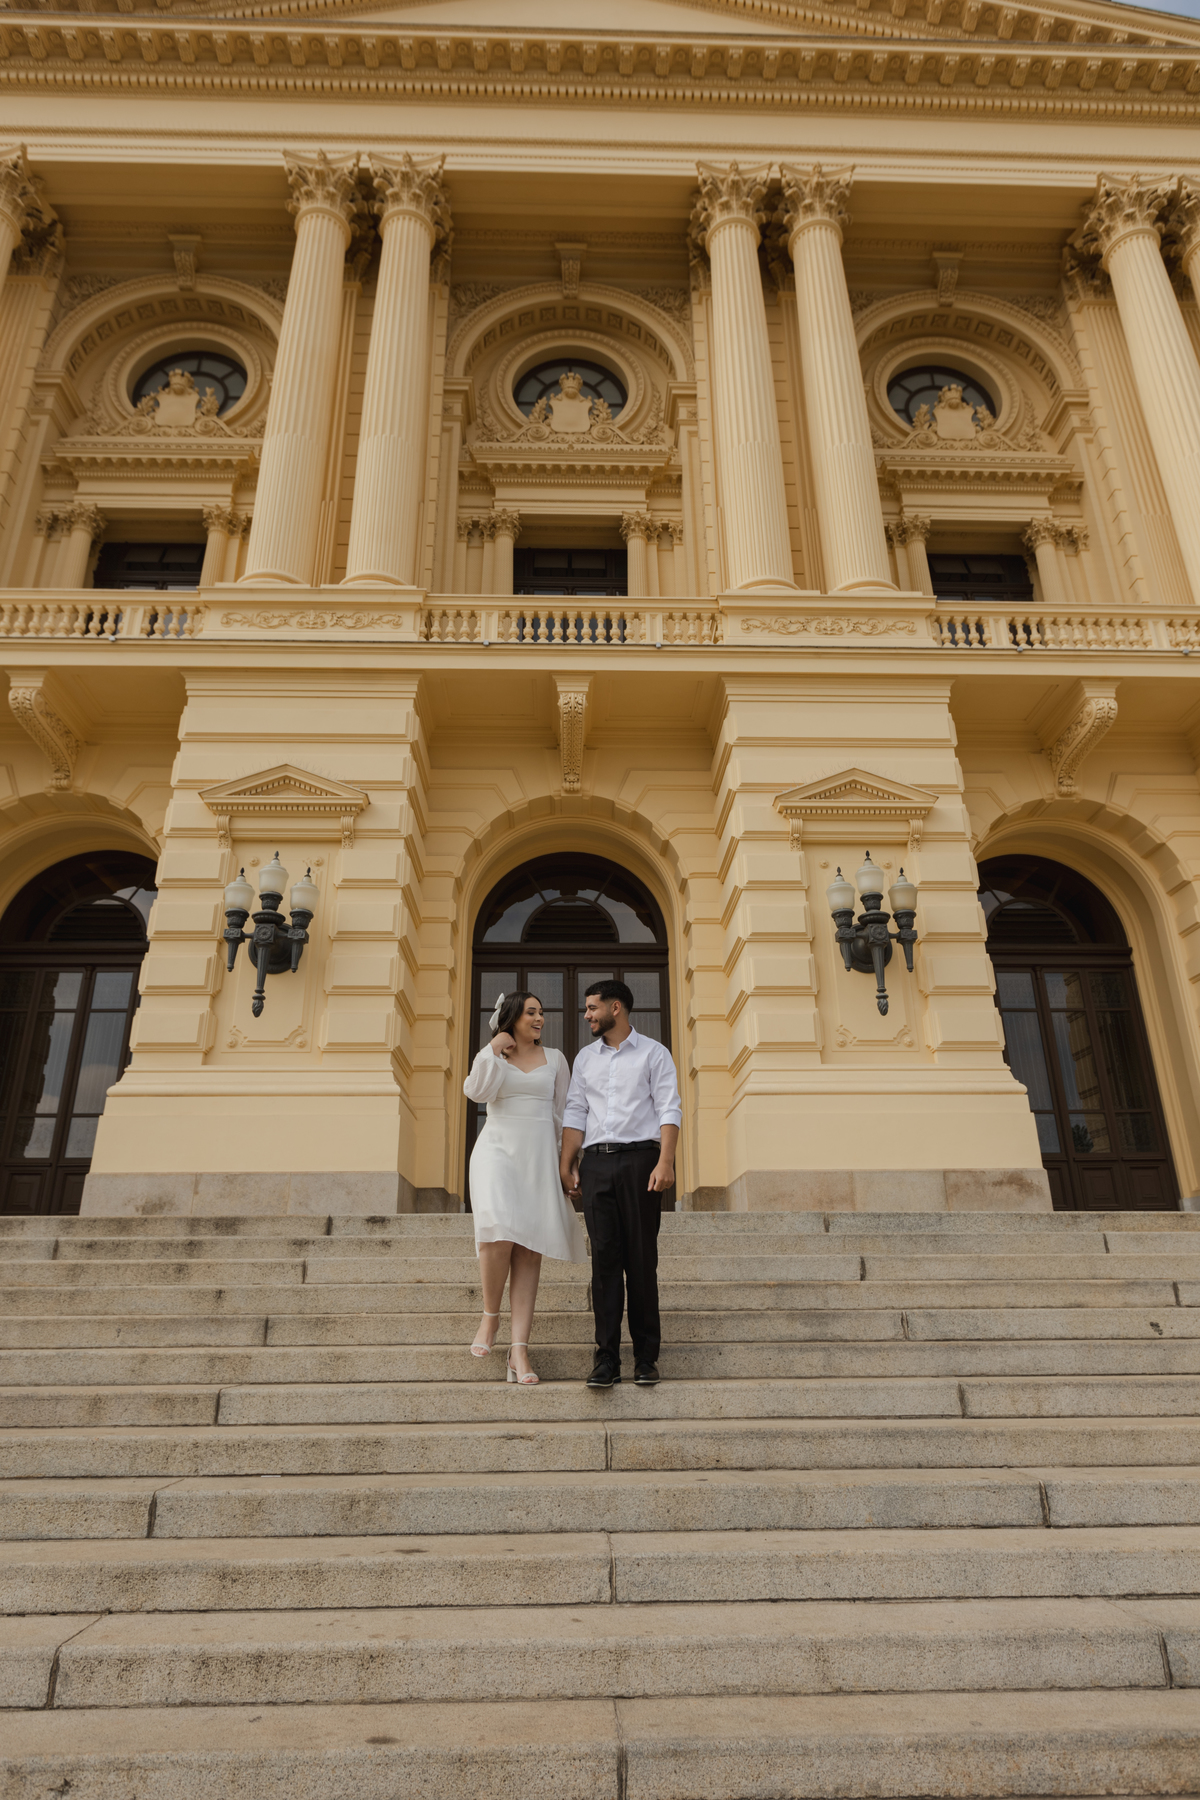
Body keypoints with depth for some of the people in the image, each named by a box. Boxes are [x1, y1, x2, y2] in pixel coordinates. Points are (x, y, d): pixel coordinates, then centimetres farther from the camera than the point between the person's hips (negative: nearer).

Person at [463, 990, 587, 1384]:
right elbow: (477, 1092, -8)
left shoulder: (554, 1059, 15)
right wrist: (494, 1049, -5)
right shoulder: (491, 1056, 12)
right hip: (497, 1149, -2)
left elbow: (563, 1112, 17)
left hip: (540, 1156, 2)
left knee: (529, 1248, -5)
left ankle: (519, 1349, -6)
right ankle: (490, 1315, 2)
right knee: (499, 1232, -24)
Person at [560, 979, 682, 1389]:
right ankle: (607, 1357, 2)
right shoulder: (585, 1058, 18)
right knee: (604, 1257, -1)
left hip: (639, 1156, -3)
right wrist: (566, 1164, 4)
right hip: (596, 1161, 3)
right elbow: (575, 1112, 14)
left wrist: (665, 1162, -14)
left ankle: (646, 1356, 6)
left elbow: (669, 1109, -2)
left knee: (641, 1258, -1)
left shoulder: (653, 1053, 6)